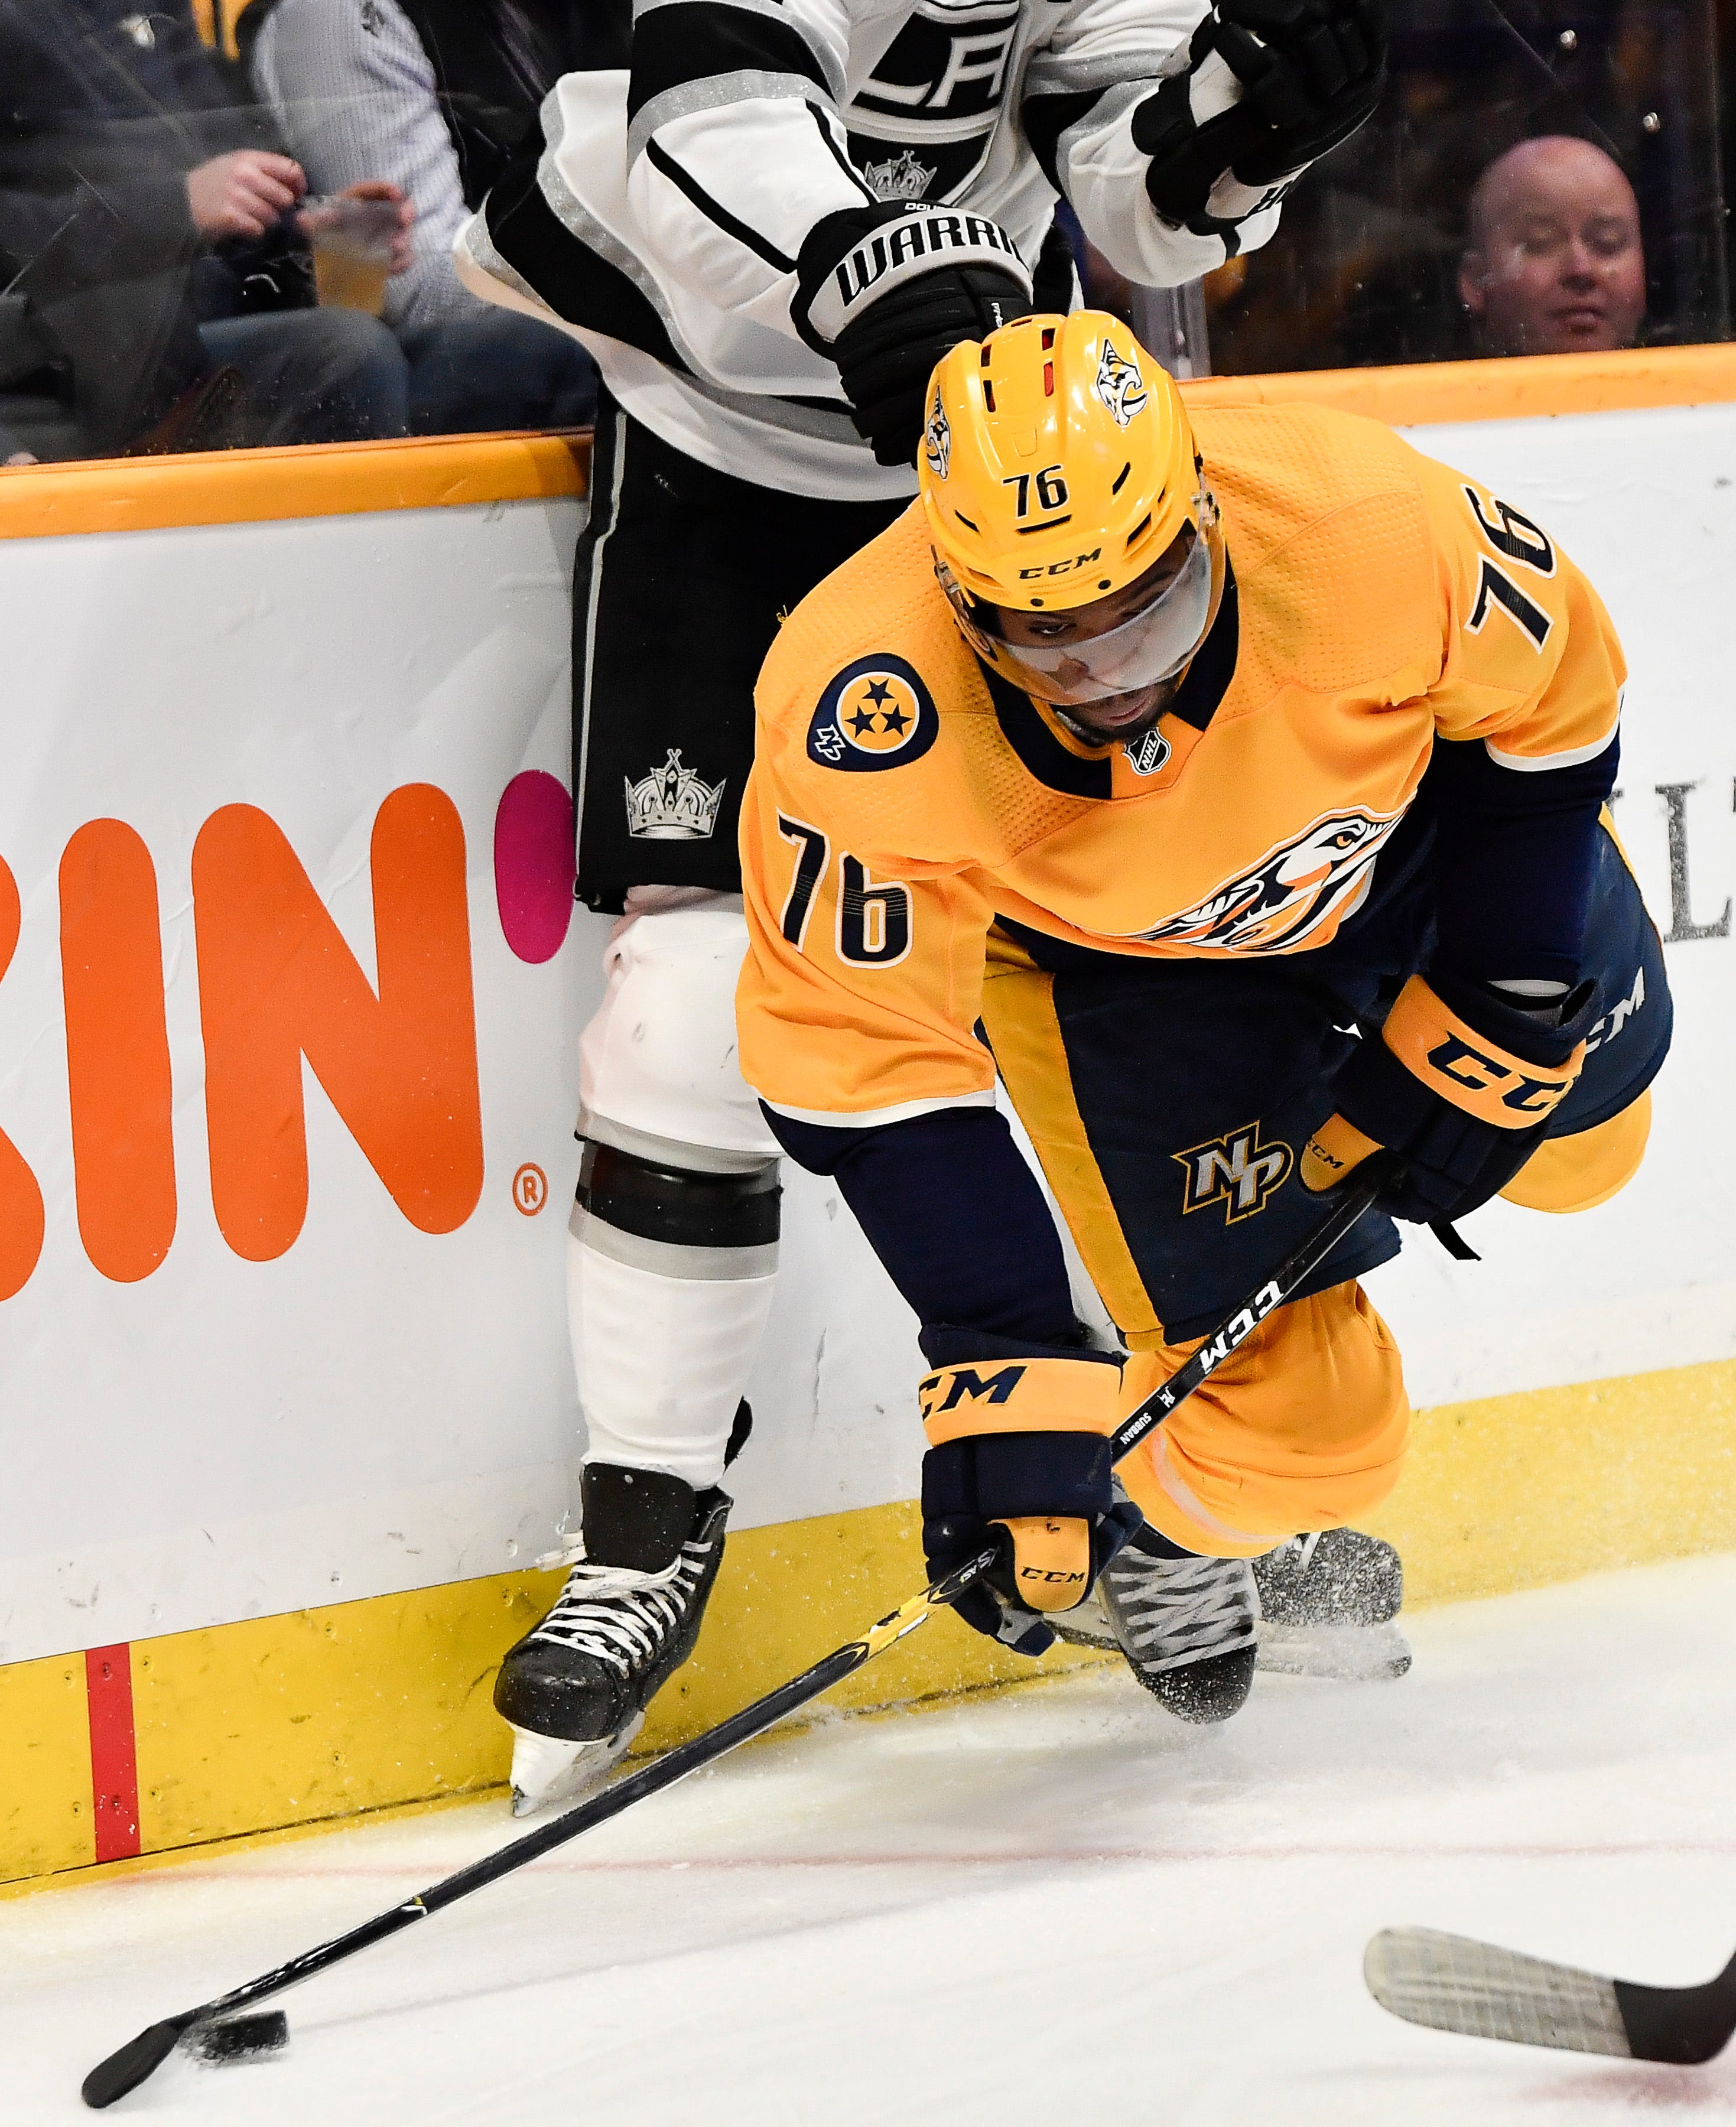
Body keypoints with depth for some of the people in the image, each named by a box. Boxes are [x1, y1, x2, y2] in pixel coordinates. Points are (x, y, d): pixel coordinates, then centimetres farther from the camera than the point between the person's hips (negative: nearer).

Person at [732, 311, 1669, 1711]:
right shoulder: (869, 729, -41)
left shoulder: (1366, 528, -39)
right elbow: (865, 1064, -30)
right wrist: (1006, 1371, -34)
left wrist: (1479, 1023, -13)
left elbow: (1553, 701, -17)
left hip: (1406, 808, 2)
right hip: (1099, 953, -2)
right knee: (1291, 1424, -6)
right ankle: (1161, 1512, 29)